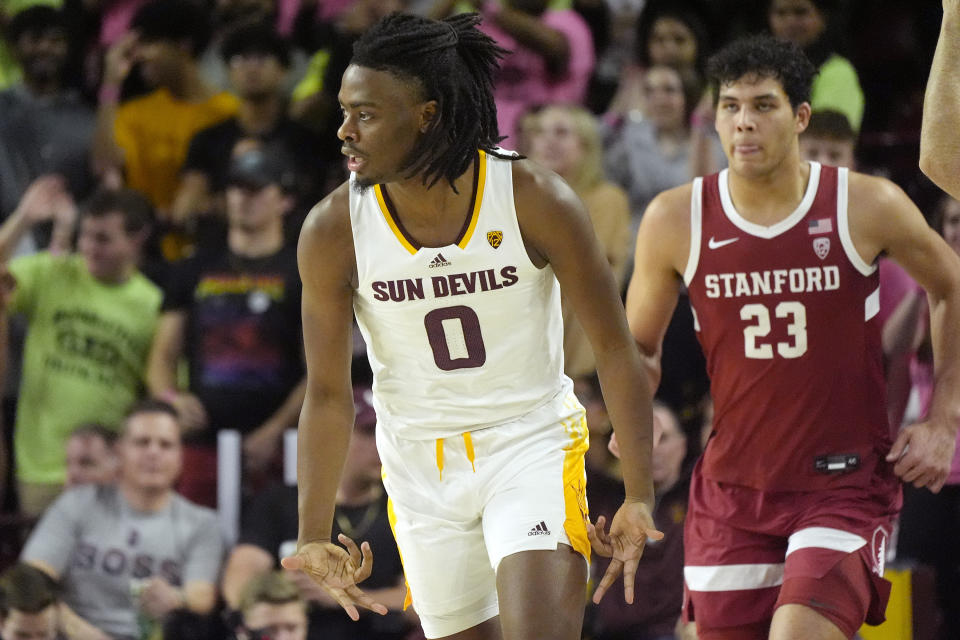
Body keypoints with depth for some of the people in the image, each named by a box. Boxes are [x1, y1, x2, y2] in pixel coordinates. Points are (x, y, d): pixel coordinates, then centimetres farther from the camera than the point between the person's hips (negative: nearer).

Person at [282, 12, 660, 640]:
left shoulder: (535, 200, -18)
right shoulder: (333, 230, -13)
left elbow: (614, 346, -9)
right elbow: (328, 391, -3)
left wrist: (640, 497, -12)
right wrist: (315, 537, -5)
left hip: (532, 443, -2)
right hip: (418, 463, 3)